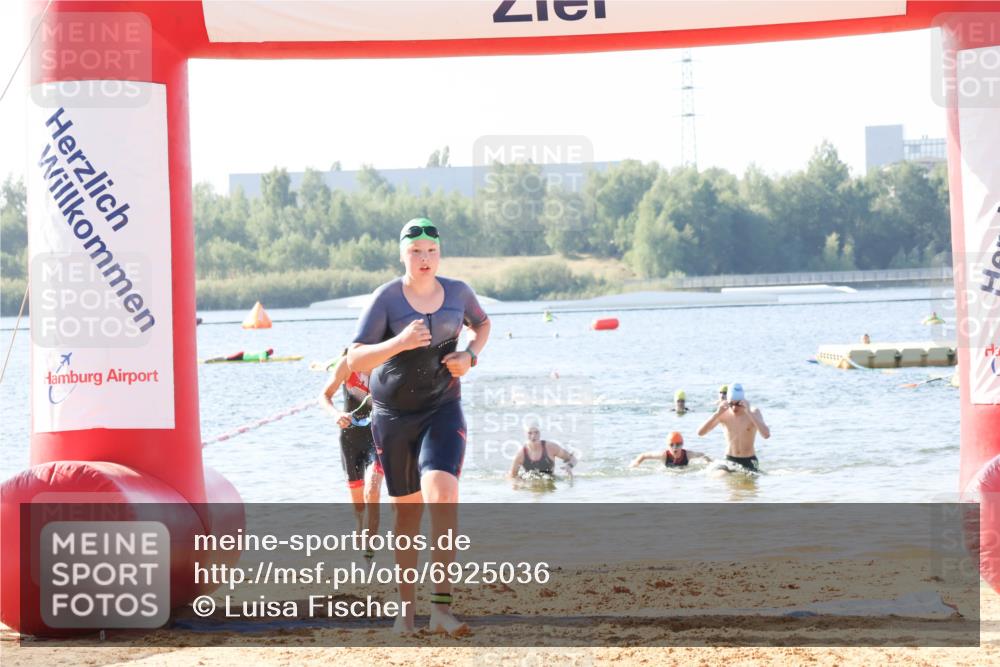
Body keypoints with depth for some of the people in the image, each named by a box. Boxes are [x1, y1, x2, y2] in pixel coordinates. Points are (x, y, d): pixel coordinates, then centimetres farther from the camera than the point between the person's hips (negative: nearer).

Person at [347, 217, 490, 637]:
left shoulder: (457, 292, 0)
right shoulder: (386, 298, -10)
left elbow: (482, 324, 23)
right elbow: (355, 361, -15)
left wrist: (471, 355, 2)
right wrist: (401, 342, -31)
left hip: (442, 410, 1)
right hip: (392, 414, -1)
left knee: (442, 492, -22)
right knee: (407, 508, 6)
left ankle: (441, 606, -25)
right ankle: (406, 606, 22)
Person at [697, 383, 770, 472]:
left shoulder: (754, 413, -8)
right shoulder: (724, 414, -5)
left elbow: (766, 435, -26)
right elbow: (700, 432, -13)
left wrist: (749, 412, -29)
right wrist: (717, 414, -24)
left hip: (749, 461, 0)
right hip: (729, 460, 1)